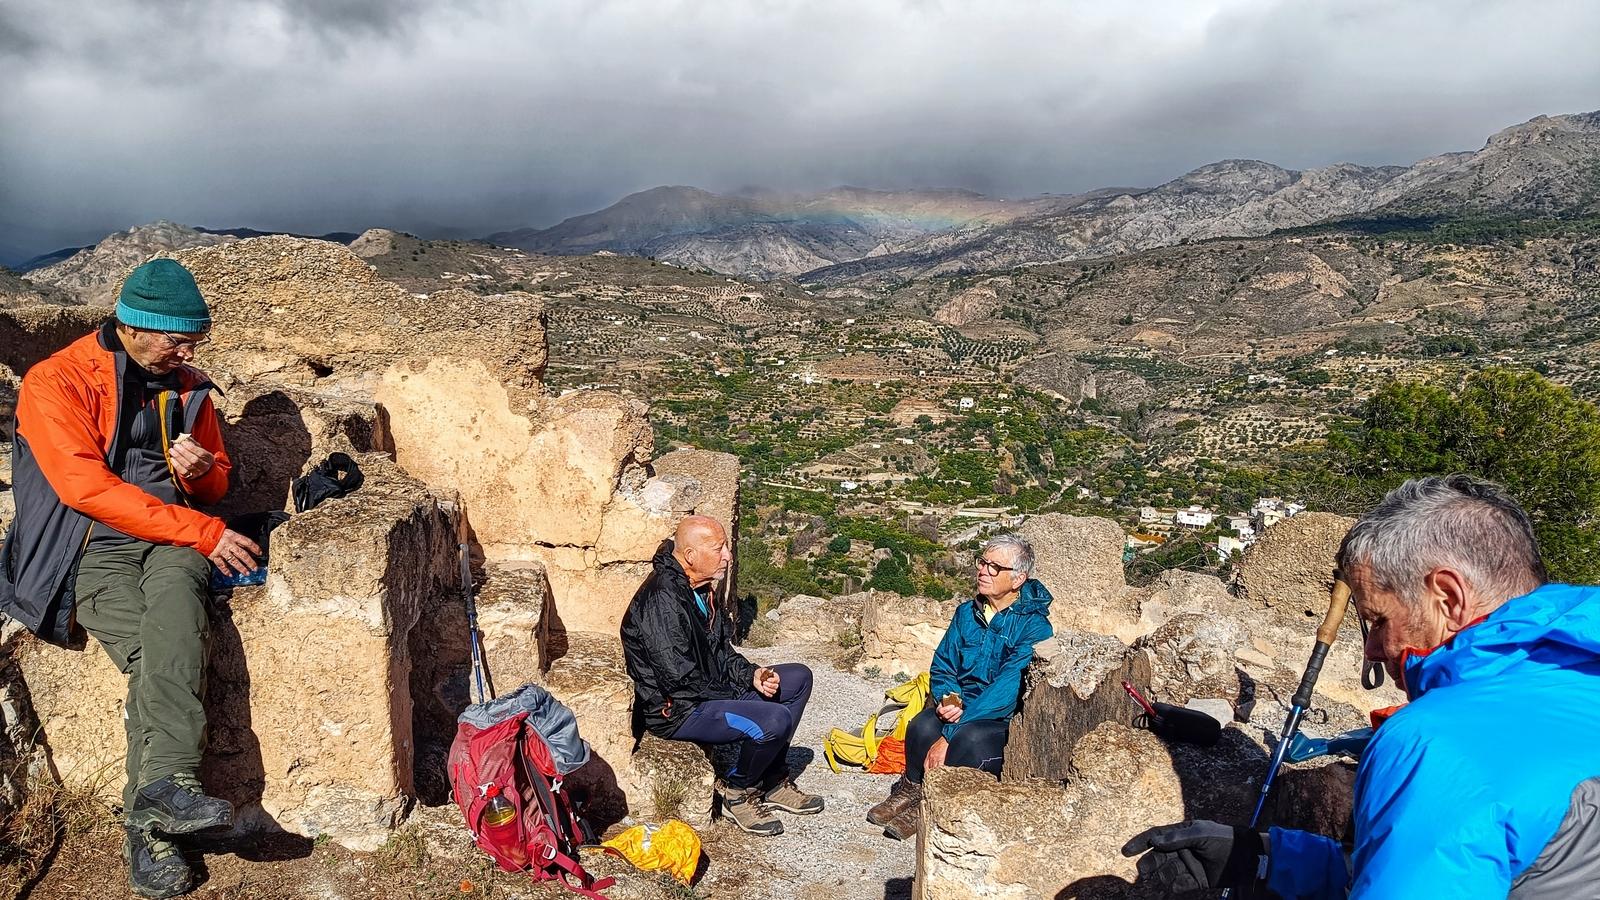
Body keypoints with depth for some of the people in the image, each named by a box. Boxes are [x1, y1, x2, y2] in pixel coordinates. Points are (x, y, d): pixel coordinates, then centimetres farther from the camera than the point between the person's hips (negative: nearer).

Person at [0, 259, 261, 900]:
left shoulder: (186, 387, 15)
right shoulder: (55, 383, -3)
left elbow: (215, 486, 25)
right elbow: (85, 487, -14)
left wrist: (204, 469, -2)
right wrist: (204, 531, -17)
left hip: (173, 540, 3)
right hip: (92, 551, -3)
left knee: (168, 626, -33)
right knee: (162, 655, -30)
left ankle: (159, 789, -43)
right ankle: (161, 802, -32)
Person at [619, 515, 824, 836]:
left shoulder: (702, 589, 8)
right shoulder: (662, 599, -24)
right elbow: (680, 678, -26)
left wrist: (752, 675, -3)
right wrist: (740, 697, -16)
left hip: (711, 689, 11)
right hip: (676, 708, -10)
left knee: (799, 678, 9)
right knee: (775, 720, -28)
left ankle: (773, 782, 14)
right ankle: (736, 792, 0)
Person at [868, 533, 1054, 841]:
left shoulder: (1034, 626, -14)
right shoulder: (966, 613, 7)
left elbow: (1007, 690, -22)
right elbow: (942, 668, 12)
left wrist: (948, 737, -27)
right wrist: (947, 699, -14)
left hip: (1006, 720, -4)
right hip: (960, 706, 4)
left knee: (970, 739, -35)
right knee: (922, 726, -28)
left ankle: (925, 805, -12)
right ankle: (911, 790, -3)